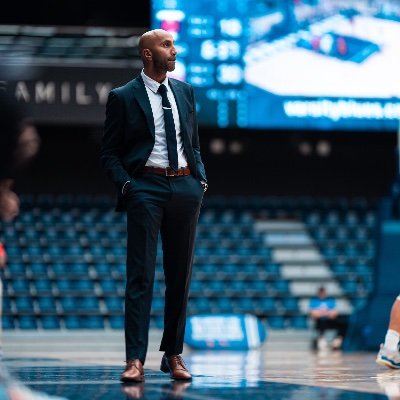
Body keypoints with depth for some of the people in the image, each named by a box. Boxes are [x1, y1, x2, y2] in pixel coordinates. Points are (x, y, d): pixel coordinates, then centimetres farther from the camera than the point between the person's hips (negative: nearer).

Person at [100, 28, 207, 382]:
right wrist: (126, 185, -12)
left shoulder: (185, 92, 14)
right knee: (141, 275, -9)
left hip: (185, 187, 5)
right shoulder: (123, 97, 1)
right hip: (146, 187, -5)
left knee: (180, 275, 8)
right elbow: (110, 153, 3)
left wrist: (201, 179, 6)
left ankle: (173, 355, 17)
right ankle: (136, 360, -12)